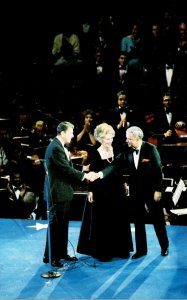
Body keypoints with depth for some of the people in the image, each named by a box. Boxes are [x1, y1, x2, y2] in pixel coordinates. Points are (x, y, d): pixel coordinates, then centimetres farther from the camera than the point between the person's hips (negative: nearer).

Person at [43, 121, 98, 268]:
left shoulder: (60, 146, 13)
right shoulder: (55, 148, -19)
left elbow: (68, 168, 13)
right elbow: (67, 169, -21)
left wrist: (84, 175, 2)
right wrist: (84, 175, -12)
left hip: (64, 192, 10)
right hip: (57, 192, -10)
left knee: (63, 224, 16)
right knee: (55, 225, -1)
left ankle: (62, 253, 26)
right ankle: (50, 257, 8)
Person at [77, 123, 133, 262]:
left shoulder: (115, 151, 4)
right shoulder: (95, 154, -7)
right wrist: (90, 191, -11)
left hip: (116, 189, 5)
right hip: (101, 190, -4)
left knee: (117, 219, 9)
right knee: (102, 221, 2)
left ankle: (118, 249, 21)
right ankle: (102, 251, 12)